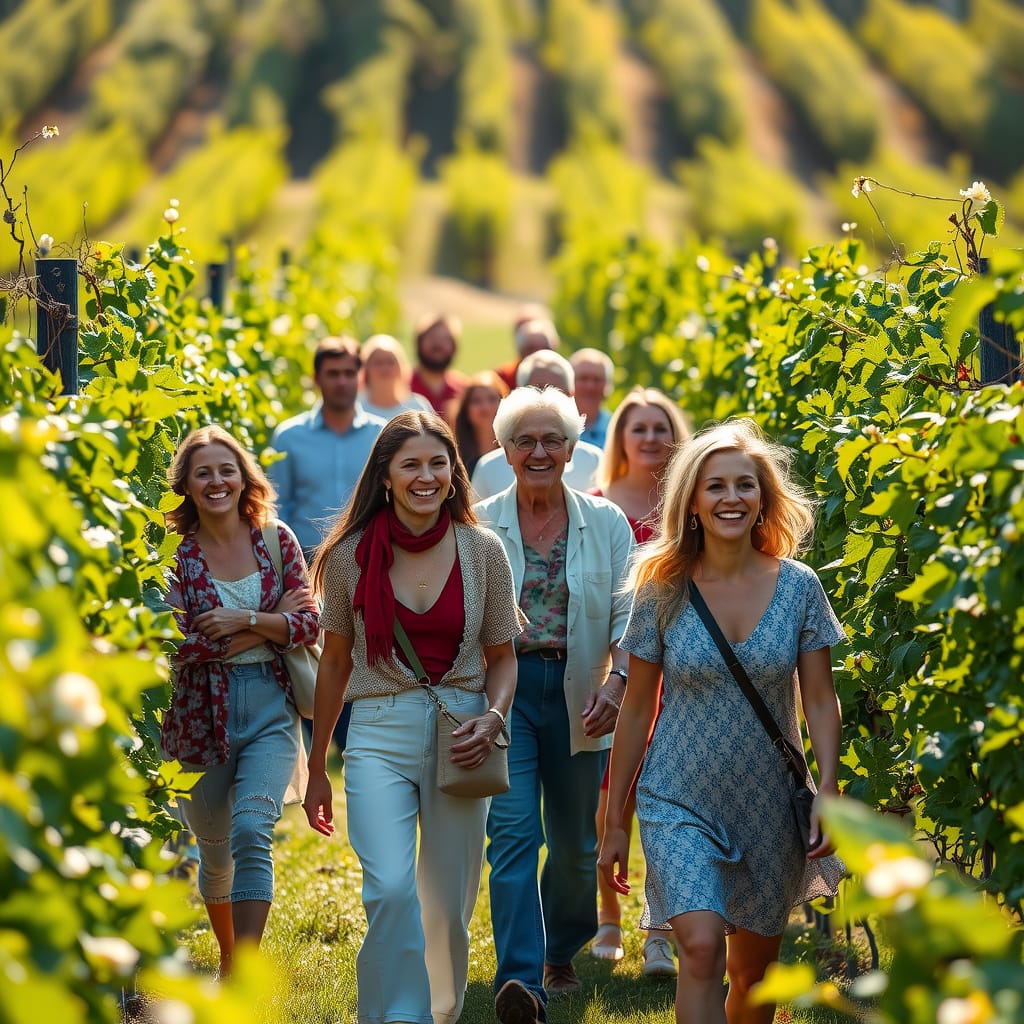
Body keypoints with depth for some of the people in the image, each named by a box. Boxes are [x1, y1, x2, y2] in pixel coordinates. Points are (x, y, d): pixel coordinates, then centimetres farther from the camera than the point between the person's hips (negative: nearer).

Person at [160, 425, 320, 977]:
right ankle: (228, 955, 40)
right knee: (215, 849, 14)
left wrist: (243, 621, -16)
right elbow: (179, 644, -14)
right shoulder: (174, 554, -4)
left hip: (269, 708, 0)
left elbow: (310, 623, -3)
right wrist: (271, 623, -11)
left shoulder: (275, 539, 3)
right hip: (201, 713, 0)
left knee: (252, 833, -18)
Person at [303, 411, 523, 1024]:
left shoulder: (483, 551, 2)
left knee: (449, 905, 7)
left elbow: (502, 656, 10)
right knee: (391, 889, -22)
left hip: (460, 735, 1)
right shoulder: (352, 553, 0)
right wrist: (317, 767, 13)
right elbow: (335, 662, 9)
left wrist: (493, 719, -11)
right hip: (380, 734, -1)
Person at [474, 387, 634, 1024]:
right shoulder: (479, 525, 1)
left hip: (577, 695, 2)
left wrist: (617, 679, -16)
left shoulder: (606, 523, 4)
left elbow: (628, 614, 1)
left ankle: (560, 953, 36)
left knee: (577, 841, 11)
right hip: (503, 690, -2)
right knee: (514, 832, -14)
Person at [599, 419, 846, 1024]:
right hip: (679, 801, -2)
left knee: (754, 969, 11)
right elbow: (637, 709, 3)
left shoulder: (799, 587, -2)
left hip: (770, 807, 2)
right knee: (701, 946, -21)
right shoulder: (662, 592, -3)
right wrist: (614, 821, 5)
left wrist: (829, 792, -10)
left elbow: (821, 702, 2)